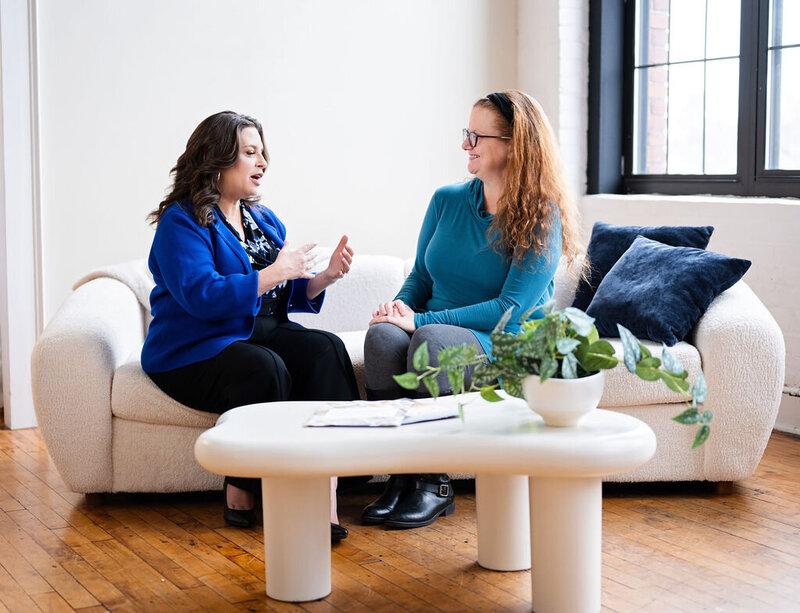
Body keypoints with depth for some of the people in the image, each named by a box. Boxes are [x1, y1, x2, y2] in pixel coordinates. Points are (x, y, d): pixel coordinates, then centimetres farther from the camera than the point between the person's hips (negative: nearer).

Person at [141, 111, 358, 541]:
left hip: (261, 334, 7)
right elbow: (201, 296, -23)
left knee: (326, 349, -23)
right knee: (266, 369, -36)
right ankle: (240, 496, -22)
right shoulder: (182, 222, -8)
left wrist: (324, 278, -1)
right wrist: (275, 273, -20)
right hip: (194, 351, -7)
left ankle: (325, 493, -34)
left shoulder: (264, 220, 18)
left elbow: (289, 296, 19)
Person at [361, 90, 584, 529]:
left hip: (506, 346, -5)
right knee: (383, 335, -30)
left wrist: (421, 320, -20)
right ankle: (398, 478, -24)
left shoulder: (542, 220, -8)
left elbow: (511, 309, -15)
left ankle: (434, 486, -25)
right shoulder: (447, 200, 9)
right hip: (436, 329, 5)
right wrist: (402, 305, -7)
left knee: (431, 339, -37)